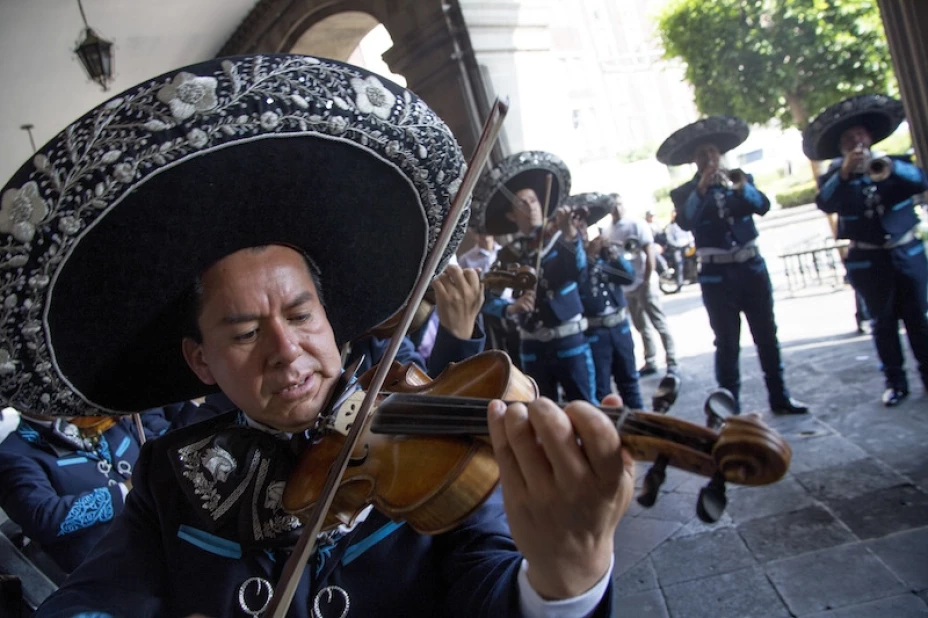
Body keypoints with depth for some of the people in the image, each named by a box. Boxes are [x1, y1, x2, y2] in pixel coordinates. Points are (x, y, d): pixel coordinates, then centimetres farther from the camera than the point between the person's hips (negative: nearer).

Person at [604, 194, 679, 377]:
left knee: (660, 324, -2)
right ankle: (650, 363, 21)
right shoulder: (607, 231, 6)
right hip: (625, 286, 6)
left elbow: (650, 253, -11)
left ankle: (672, 363, 2)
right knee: (642, 327, 13)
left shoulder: (637, 225, -9)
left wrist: (647, 280, -14)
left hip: (643, 283, -5)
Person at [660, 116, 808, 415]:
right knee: (727, 343, 0)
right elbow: (685, 222, -18)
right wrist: (701, 188, -25)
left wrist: (739, 187, -25)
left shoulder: (740, 178, 7)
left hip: (752, 268, 3)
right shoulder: (686, 192, 0)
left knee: (767, 336, 10)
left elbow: (763, 206, -9)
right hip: (717, 276, -3)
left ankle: (779, 397, 23)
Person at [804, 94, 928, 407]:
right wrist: (844, 173, -29)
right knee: (884, 322, 5)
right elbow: (825, 204, -18)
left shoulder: (895, 163, 5)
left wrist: (888, 167, -27)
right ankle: (896, 381, 13)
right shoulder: (836, 178, 1)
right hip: (868, 261, -1)